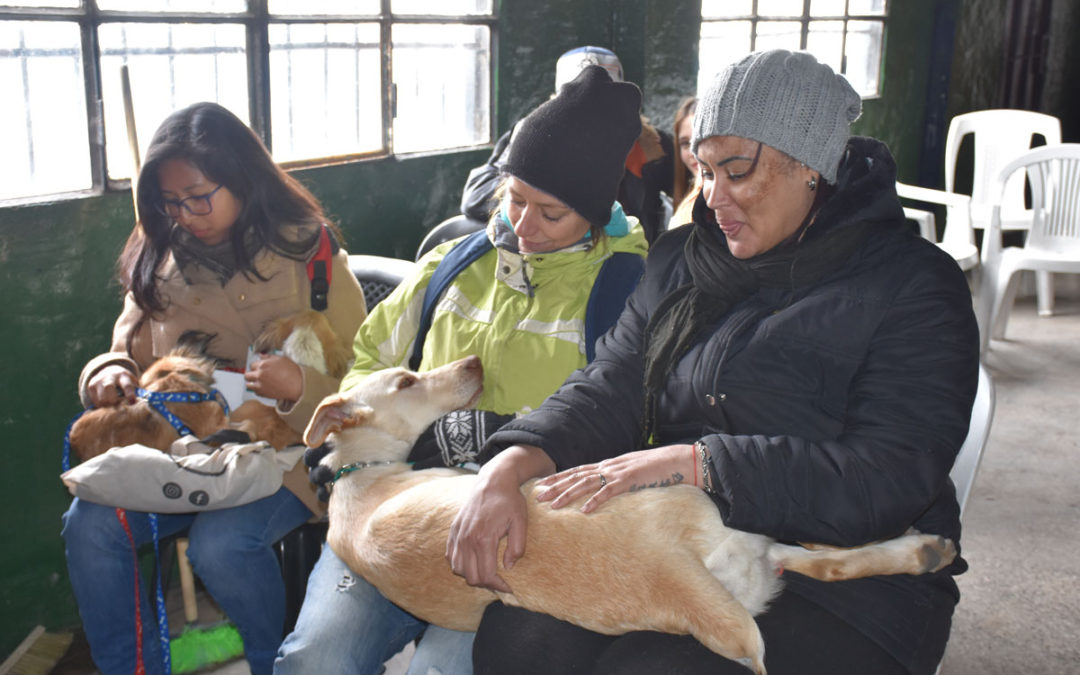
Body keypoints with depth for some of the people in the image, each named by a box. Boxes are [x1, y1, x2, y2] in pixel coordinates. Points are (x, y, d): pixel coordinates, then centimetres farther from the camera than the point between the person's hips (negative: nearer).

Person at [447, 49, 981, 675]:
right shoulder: (682, 260, 11)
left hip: (839, 583, -4)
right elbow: (608, 389, 4)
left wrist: (688, 460, -22)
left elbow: (889, 477, -19)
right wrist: (510, 466, -16)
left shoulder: (915, 286, -8)